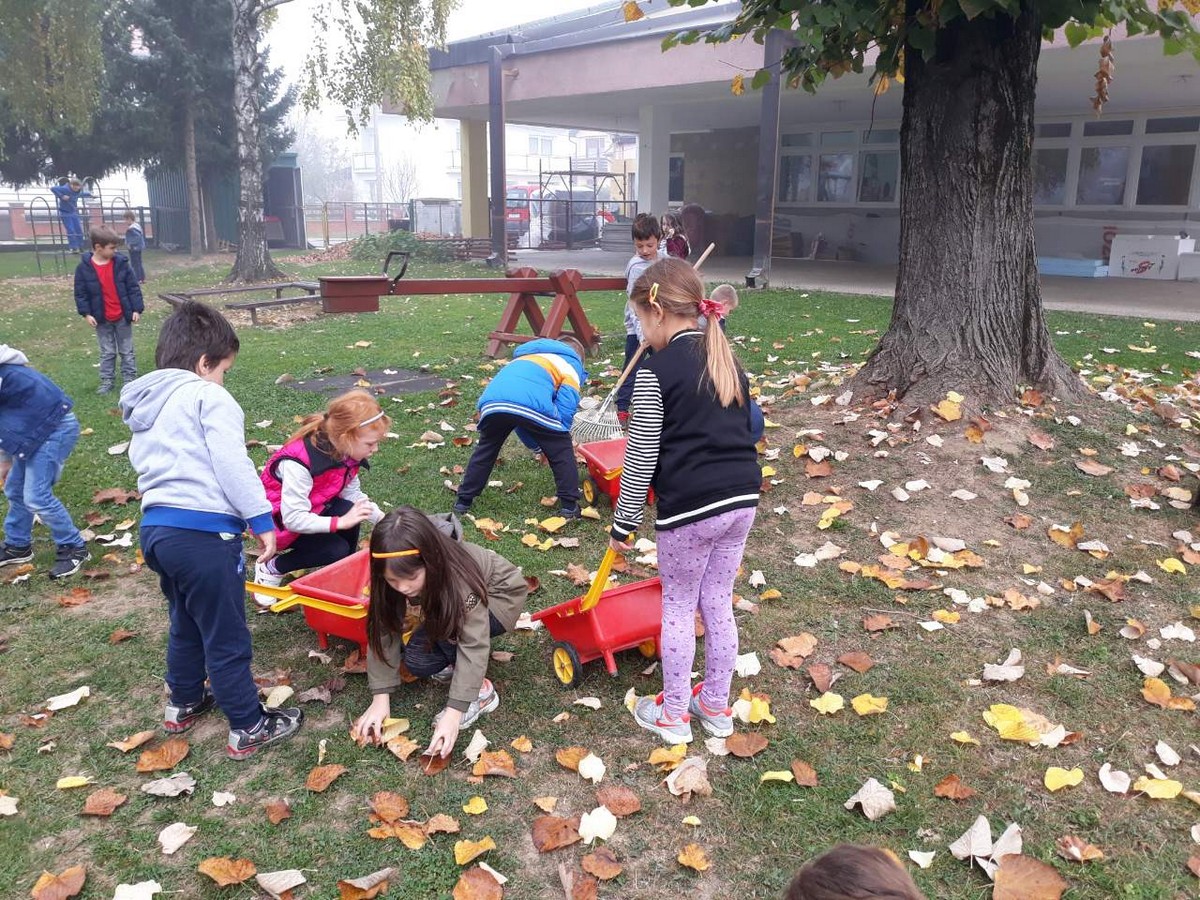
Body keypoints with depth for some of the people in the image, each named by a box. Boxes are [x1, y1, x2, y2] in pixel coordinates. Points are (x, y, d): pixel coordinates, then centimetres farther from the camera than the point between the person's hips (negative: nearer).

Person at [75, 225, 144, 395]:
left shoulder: (121, 263, -7)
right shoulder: (84, 268, -9)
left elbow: (133, 287, -3)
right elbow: (80, 293, -3)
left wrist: (137, 309, -6)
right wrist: (86, 313, -10)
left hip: (123, 317, 0)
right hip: (102, 319, 0)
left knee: (127, 351, 10)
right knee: (107, 352, 11)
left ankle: (129, 378, 19)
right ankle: (107, 380, 18)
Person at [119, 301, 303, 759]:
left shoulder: (143, 407, 19)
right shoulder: (208, 398, -8)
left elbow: (144, 465, 21)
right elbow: (233, 466, -16)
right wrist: (262, 520, -14)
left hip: (155, 526, 9)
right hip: (204, 532, -9)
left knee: (186, 621, 27)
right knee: (226, 635, 3)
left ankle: (184, 703, 43)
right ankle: (248, 728, 14)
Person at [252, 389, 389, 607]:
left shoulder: (346, 453, -13)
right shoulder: (299, 463, -36)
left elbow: (353, 494, -3)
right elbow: (293, 519, -35)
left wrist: (381, 519, -15)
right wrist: (340, 523, -37)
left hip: (314, 509, 6)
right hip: (279, 521, -6)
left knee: (349, 511, -25)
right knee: (337, 550, -24)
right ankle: (271, 569, -2)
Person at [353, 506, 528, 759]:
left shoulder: (459, 577, -40)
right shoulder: (394, 576, -27)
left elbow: (474, 644, -39)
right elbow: (383, 629, -20)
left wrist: (454, 711, -41)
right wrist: (381, 697, -25)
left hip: (499, 593, -5)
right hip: (448, 602, 5)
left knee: (445, 627, -33)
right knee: (417, 661, -17)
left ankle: (480, 692, -16)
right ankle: (456, 661, 10)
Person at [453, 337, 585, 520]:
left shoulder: (526, 356, 46)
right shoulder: (571, 364, 28)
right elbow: (565, 411, 11)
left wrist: (537, 446, 42)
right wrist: (549, 443, 23)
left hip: (492, 401, 5)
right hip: (532, 404, -5)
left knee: (485, 450, 29)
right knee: (562, 452, 16)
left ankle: (464, 500, 35)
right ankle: (569, 505, 17)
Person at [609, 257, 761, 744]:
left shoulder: (656, 372, -12)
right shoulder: (728, 360, 10)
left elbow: (641, 458, -12)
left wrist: (623, 522, -3)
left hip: (688, 508, -7)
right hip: (741, 499, 7)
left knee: (678, 609, 10)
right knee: (718, 604, 18)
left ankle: (673, 714, 25)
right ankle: (715, 706, 33)